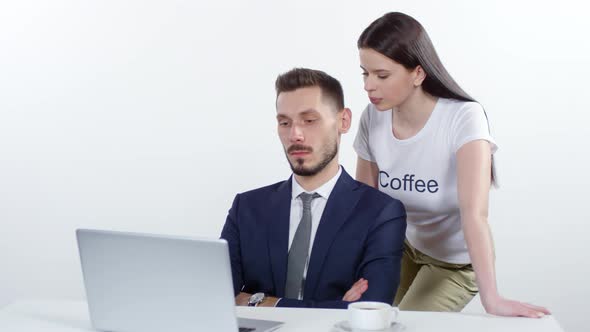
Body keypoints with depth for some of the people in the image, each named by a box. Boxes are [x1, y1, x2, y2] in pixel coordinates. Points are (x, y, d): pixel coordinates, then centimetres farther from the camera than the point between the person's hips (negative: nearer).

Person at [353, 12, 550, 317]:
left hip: (455, 261, -4)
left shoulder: (463, 118, -31)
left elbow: (474, 212, -41)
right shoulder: (372, 119, -16)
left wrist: (491, 299, -51)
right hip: (405, 246, 4)